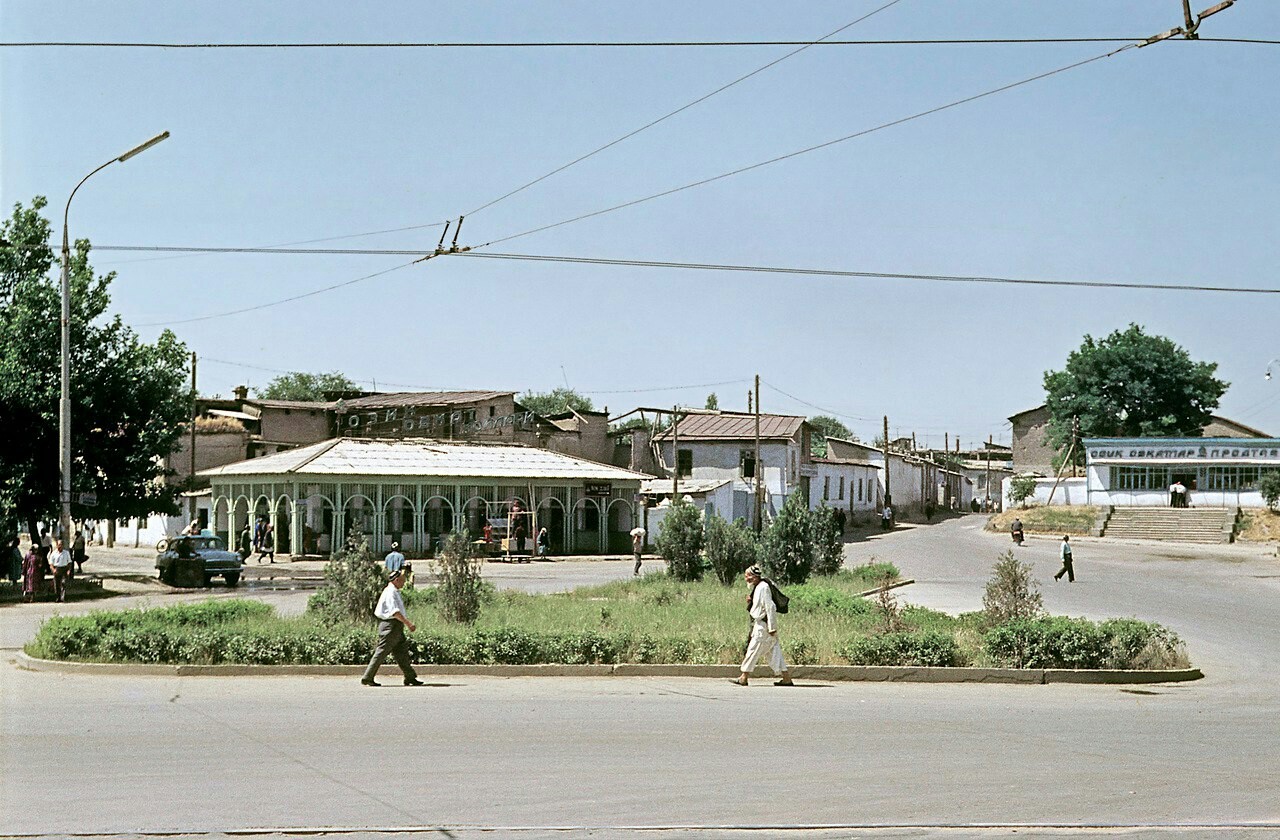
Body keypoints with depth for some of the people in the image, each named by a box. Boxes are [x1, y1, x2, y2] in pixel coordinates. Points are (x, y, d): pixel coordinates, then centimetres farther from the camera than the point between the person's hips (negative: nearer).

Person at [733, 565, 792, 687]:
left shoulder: (763, 588, -15)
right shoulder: (757, 588, 16)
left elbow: (770, 607, -20)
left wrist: (772, 628, -21)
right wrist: (750, 602, 6)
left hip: (763, 626, -10)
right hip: (759, 625, 10)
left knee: (753, 650, -4)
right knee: (774, 651, 8)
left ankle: (744, 678, 2)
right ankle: (786, 678, 7)